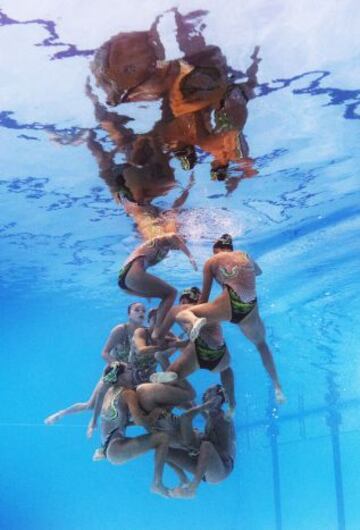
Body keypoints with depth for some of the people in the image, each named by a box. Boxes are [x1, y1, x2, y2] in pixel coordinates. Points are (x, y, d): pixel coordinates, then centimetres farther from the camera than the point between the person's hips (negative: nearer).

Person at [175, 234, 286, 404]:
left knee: (182, 315, 7)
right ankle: (277, 387, 23)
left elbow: (204, 296, 16)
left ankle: (196, 320, -29)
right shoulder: (246, 256, 25)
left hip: (230, 303, -4)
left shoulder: (212, 261, 16)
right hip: (251, 308, 4)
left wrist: (200, 314, 27)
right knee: (261, 344, 31)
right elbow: (258, 271, 48)